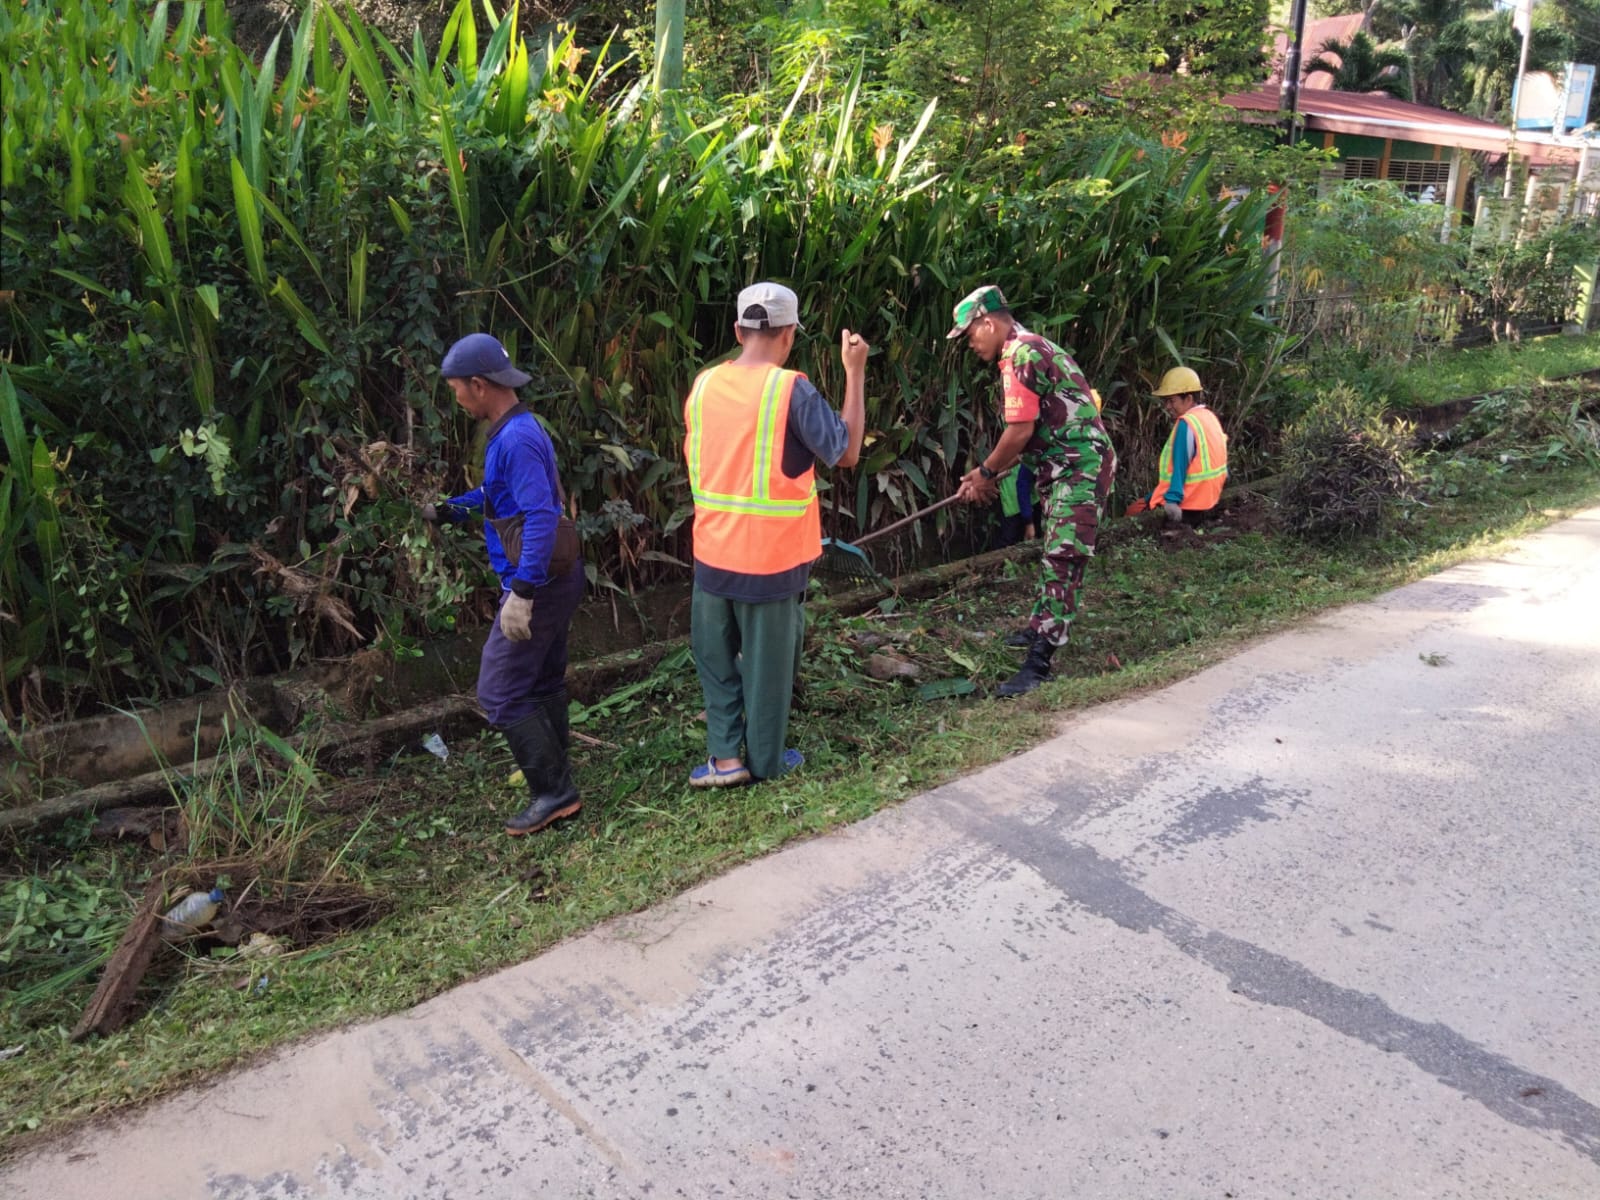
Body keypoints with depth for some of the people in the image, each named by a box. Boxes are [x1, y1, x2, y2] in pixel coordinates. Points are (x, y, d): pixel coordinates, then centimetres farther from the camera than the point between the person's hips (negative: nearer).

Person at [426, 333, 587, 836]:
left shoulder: (516, 438, -21)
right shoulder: (518, 428, 11)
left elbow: (542, 516, -29)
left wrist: (521, 594, -30)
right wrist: (452, 508, 23)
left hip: (539, 582, -10)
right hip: (556, 577, 10)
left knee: (500, 694, -5)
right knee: (543, 682, 20)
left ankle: (554, 792, 1)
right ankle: (552, 772, 34)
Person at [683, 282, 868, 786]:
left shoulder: (704, 384, 1)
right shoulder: (791, 389, -15)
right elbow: (846, 452, -8)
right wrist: (855, 371, -4)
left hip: (713, 551, 4)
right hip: (772, 555, -4)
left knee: (716, 654, 19)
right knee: (767, 659, 11)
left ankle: (726, 756, 18)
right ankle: (765, 760, 24)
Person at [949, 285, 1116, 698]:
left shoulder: (1020, 355, -15)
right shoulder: (1030, 349, 18)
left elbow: (1020, 432, -19)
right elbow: (1030, 434, 20)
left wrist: (986, 472, -4)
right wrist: (988, 472, 17)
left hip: (1080, 469, -11)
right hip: (1065, 468, 11)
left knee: (1062, 562, -13)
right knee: (1054, 554, 21)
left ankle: (1039, 664, -16)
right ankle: (1042, 629, 37)